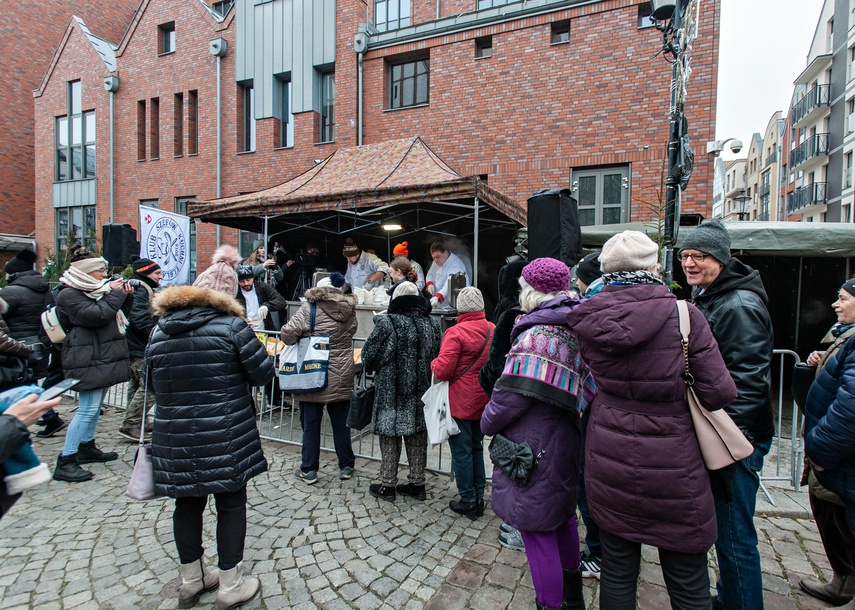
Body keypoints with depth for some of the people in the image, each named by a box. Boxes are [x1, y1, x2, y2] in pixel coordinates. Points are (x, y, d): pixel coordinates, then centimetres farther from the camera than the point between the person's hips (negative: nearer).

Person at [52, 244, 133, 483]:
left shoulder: (95, 290, 17)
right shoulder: (69, 295, -11)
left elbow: (119, 315, 21)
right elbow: (97, 315, -23)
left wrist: (125, 297, 4)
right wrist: (115, 293, -13)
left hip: (103, 357, 10)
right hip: (88, 361, -10)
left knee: (94, 406, 16)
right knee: (88, 409, -11)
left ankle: (87, 448, 28)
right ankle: (65, 462, -4)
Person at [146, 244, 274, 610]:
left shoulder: (160, 329, 2)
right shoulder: (231, 326, -13)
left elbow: (156, 382, 10)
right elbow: (264, 373, -12)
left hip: (174, 436, 5)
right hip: (225, 437, -5)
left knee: (188, 503, 19)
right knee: (231, 504, 11)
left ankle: (191, 580, 38)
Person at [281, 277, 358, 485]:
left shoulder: (310, 308, -9)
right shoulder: (349, 310, 3)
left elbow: (288, 333, -16)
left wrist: (297, 342, 3)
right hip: (341, 379, 3)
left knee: (311, 424, 10)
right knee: (340, 423, 14)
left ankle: (309, 470, 20)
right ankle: (346, 466, 25)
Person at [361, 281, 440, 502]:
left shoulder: (387, 323, -15)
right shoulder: (431, 324, 1)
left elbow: (369, 354, -8)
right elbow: (436, 356, 10)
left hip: (391, 391, -5)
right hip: (420, 392, 5)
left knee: (390, 437, 8)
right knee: (417, 438, 14)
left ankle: (388, 485, 19)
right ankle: (417, 483, 26)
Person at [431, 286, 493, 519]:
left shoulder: (456, 332, -19)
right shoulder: (494, 330, 1)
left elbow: (442, 370, -20)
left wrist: (434, 363, 0)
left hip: (461, 402, -6)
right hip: (483, 403, 6)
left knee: (461, 452, 7)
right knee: (477, 448, 19)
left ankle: (468, 501, 18)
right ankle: (479, 498, 28)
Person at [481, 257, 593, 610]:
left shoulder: (536, 336, -24)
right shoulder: (575, 328, 3)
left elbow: (511, 395, -23)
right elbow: (579, 388, 9)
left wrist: (487, 423, -5)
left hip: (534, 446, -10)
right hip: (566, 442, 10)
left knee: (537, 531, 5)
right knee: (562, 519, 26)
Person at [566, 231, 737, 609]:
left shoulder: (587, 319, -7)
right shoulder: (683, 315, -15)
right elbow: (719, 394, -11)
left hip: (608, 464, 3)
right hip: (672, 468, -2)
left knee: (617, 572, 20)